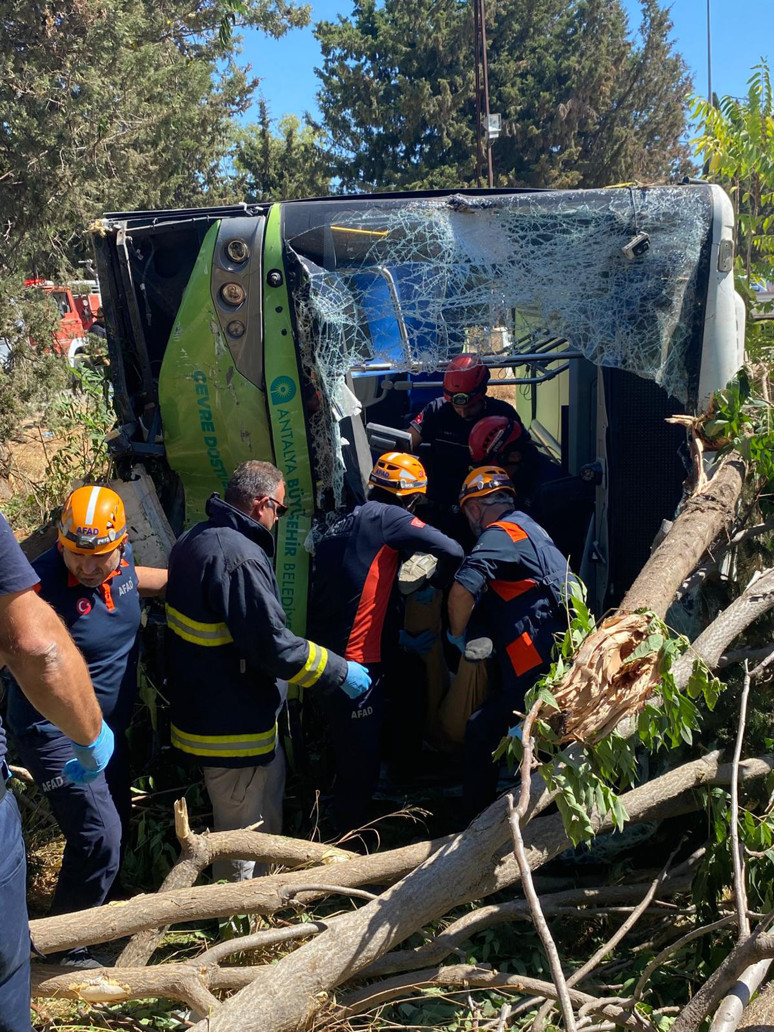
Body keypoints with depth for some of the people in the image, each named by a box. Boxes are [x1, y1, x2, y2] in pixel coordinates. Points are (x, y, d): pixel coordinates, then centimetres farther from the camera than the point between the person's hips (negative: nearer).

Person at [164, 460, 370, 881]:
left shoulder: (193, 541, 7)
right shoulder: (239, 557, -26)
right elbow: (273, 646, -27)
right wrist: (341, 672, -15)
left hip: (203, 713, 11)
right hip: (234, 727, -11)